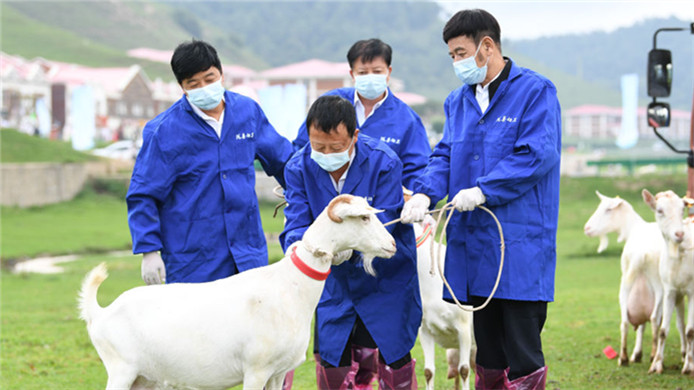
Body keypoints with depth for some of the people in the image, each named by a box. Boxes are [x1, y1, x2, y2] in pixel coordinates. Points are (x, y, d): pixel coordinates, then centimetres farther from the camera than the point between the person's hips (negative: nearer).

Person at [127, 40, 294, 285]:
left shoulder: (248, 111, 5)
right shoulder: (164, 131, -8)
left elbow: (281, 158, 21)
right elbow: (142, 195, -5)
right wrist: (149, 249, -9)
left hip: (248, 254, 4)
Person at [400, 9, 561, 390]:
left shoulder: (534, 91, -5)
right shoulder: (458, 100, 15)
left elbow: (537, 155, -15)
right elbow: (444, 155, 11)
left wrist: (483, 191, -19)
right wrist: (425, 193, -9)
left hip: (520, 241, -6)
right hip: (471, 239, 6)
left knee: (523, 354, -6)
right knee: (486, 345, 14)